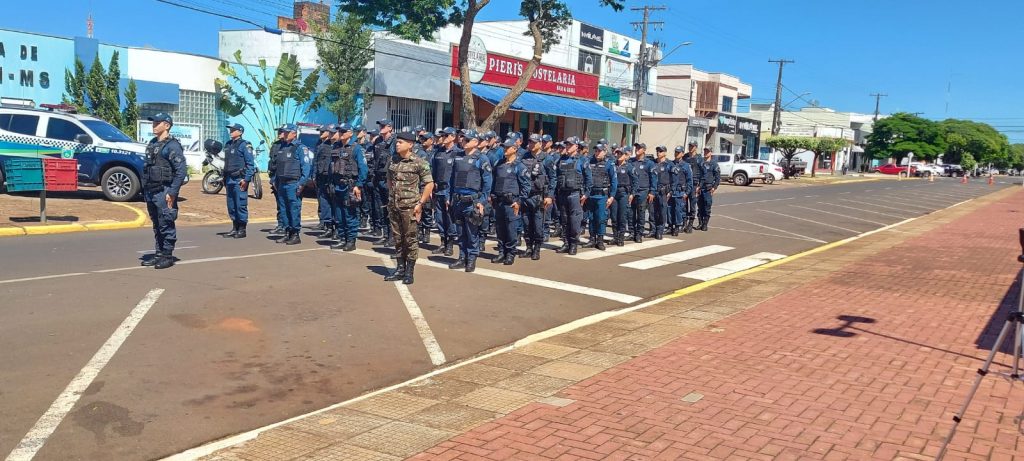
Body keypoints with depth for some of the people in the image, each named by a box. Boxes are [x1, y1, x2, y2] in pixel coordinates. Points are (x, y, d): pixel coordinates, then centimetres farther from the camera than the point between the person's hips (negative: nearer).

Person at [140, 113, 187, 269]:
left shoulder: (172, 145, -10)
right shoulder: (152, 144, 16)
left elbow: (181, 170, -16)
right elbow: (147, 167, 22)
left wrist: (172, 192, -20)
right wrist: (145, 189, 17)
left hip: (164, 191, -8)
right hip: (151, 192, 8)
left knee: (166, 225, -3)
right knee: (156, 225, 13)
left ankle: (167, 256, 3)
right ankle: (159, 254, 20)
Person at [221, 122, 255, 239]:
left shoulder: (244, 145, -7)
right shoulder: (228, 145, 17)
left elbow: (250, 164, -11)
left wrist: (246, 179, -17)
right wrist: (225, 179, 18)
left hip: (240, 180, -8)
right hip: (229, 180, 8)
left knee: (241, 205, -5)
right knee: (231, 206, 10)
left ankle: (242, 230, 1)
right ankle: (235, 229, 19)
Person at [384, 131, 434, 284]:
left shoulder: (419, 162, -8)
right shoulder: (393, 161, 9)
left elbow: (429, 184, -8)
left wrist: (420, 203, -12)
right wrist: (391, 198, 14)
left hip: (410, 207, -6)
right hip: (393, 206, 6)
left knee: (410, 239, 0)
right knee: (398, 239, 12)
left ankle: (410, 272, 8)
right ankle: (400, 269, 22)